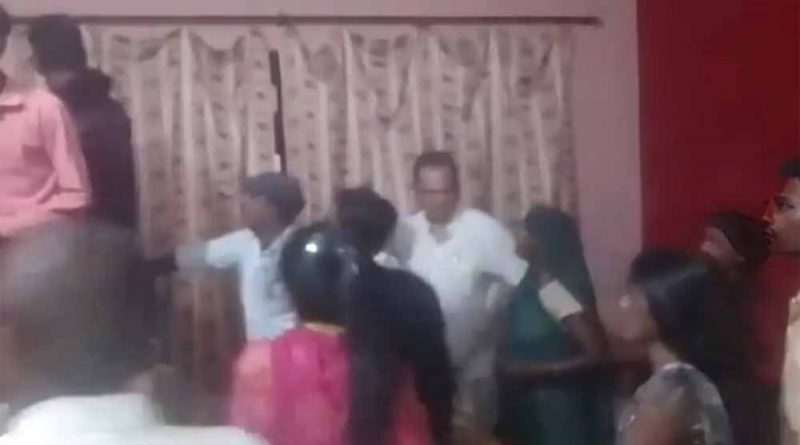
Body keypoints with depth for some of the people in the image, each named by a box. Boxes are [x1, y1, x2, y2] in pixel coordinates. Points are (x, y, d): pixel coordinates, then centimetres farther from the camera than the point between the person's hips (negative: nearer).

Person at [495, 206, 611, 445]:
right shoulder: (534, 281, 5)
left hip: (556, 407, -9)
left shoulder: (554, 290, -22)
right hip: (530, 403, 9)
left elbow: (597, 354, -26)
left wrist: (534, 371, -23)